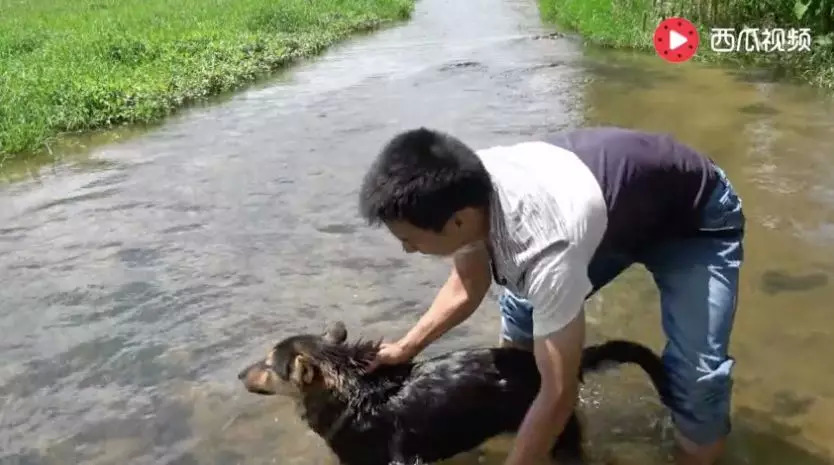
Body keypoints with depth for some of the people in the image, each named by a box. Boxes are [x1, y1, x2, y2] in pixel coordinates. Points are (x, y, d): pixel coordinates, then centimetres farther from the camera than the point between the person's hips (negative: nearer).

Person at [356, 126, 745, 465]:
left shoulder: (547, 249, -44)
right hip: (615, 198, 7)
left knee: (695, 375, -20)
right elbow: (467, 286, -1)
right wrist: (406, 348, -3)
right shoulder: (466, 188, -22)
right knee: (522, 304, 13)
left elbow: (559, 392, -32)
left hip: (695, 217, -7)